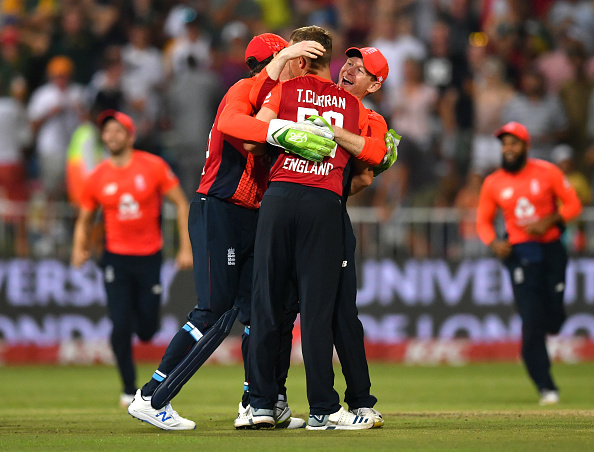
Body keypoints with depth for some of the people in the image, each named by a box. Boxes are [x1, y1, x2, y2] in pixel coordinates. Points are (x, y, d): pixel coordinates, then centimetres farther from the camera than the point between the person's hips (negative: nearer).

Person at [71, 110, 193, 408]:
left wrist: (186, 247, -5)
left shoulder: (153, 166, -5)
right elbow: (85, 219, 11)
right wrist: (79, 249, -9)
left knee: (146, 331, 0)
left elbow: (181, 203, 1)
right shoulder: (97, 178, 0)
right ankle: (129, 389, 5)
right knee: (121, 326, -11)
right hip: (116, 258, 0)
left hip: (150, 257, 0)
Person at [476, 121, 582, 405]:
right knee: (531, 323, -9)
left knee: (554, 317, -1)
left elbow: (573, 204, 3)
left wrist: (550, 221, -14)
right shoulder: (493, 184, 4)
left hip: (551, 250, 0)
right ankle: (546, 388, -5)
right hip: (519, 254, 0)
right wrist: (493, 243, -10)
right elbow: (483, 220, 10)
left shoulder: (547, 172, 0)